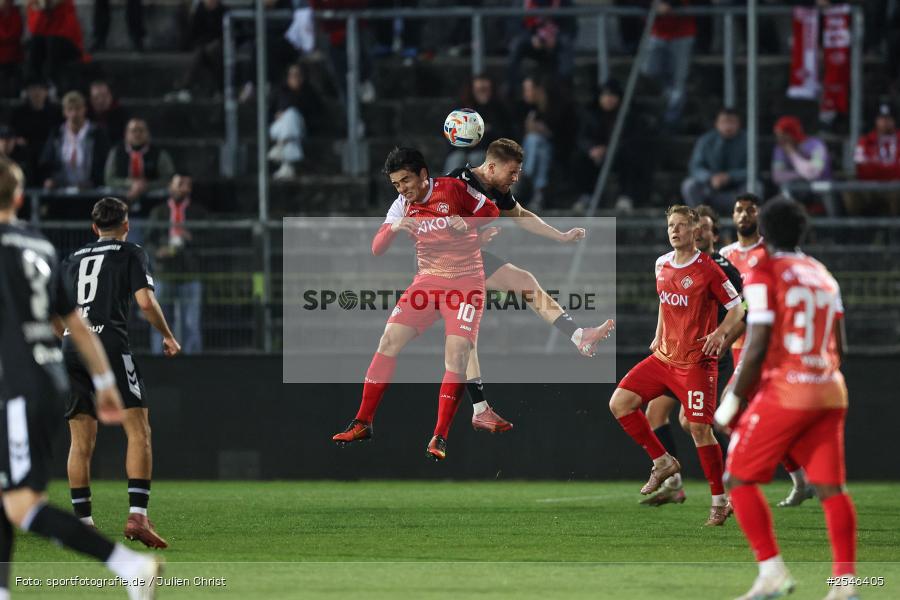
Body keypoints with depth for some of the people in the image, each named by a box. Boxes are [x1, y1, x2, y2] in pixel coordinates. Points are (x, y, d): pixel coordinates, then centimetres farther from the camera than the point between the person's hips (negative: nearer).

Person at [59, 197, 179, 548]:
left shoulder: (73, 259, 22)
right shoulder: (131, 254, 9)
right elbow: (146, 301, -4)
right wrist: (168, 336, 11)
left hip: (71, 346, 5)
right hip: (110, 344, -5)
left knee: (81, 441, 9)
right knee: (139, 433, -4)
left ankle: (83, 523, 6)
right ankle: (137, 516, -17)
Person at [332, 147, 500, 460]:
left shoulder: (453, 189, -8)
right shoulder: (402, 207, 4)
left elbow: (491, 211, 1)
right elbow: (376, 249, -1)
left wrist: (466, 224, -18)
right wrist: (393, 228, -22)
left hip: (465, 281, -4)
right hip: (428, 281, 4)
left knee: (457, 354, -18)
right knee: (389, 341, -7)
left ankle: (440, 438, -13)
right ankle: (363, 424, 1)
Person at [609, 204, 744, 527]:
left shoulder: (707, 270, -10)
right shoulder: (662, 265, 9)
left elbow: (736, 308, -5)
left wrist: (720, 333, -22)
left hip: (696, 363, -7)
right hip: (663, 356, 7)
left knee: (699, 428, -10)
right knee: (619, 403, -3)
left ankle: (720, 501, 1)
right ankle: (662, 462, 10)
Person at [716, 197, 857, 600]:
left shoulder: (764, 277, -5)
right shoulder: (823, 276, 15)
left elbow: (757, 348, -11)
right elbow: (839, 346, 16)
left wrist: (733, 400, -4)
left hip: (784, 392, -6)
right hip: (830, 392, 6)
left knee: (740, 480, 3)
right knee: (831, 488, 4)